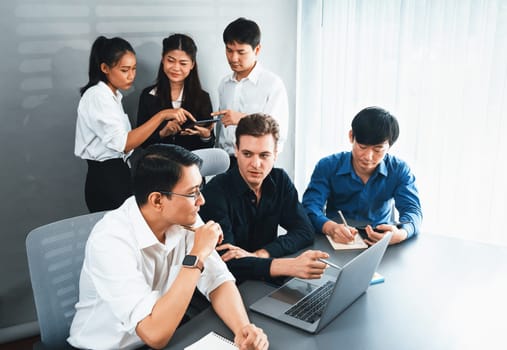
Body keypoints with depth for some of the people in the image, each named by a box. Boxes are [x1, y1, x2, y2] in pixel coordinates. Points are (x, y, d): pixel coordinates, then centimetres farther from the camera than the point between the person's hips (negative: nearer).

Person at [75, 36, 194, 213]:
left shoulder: (111, 95, 13)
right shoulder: (97, 97, -16)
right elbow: (124, 143, -26)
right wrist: (162, 115, -29)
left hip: (117, 175, 9)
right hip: (106, 179, -9)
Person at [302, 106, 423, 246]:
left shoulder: (399, 170, -4)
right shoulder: (327, 167, -6)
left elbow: (412, 210, -12)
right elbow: (310, 206, -15)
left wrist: (401, 233, -36)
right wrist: (330, 227, -38)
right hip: (336, 243, -1)